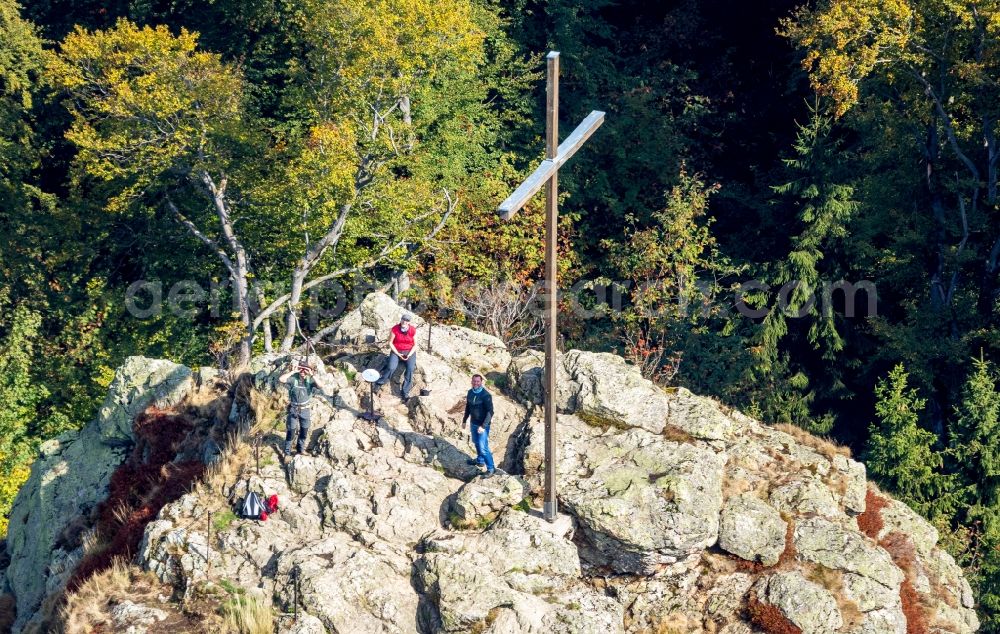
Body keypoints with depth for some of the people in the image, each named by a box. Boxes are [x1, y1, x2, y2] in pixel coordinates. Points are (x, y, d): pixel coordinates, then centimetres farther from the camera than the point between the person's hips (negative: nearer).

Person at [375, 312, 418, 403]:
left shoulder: (413, 330, -8)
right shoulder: (395, 329, -10)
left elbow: (415, 345, -1)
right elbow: (390, 343, -5)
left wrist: (409, 355, -16)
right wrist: (398, 354, -13)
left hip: (409, 352, 0)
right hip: (396, 351, 0)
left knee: (410, 368, -28)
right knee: (391, 367, -28)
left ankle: (405, 392, -23)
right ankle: (379, 383, -4)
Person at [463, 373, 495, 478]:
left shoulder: (485, 395, -23)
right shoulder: (470, 392, -1)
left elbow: (490, 412, -24)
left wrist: (483, 426, -28)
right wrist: (464, 420, 17)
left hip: (483, 425, -7)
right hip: (473, 423, 7)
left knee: (483, 448, -8)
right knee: (476, 443, 25)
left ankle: (491, 468, 4)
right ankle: (480, 460, 46)